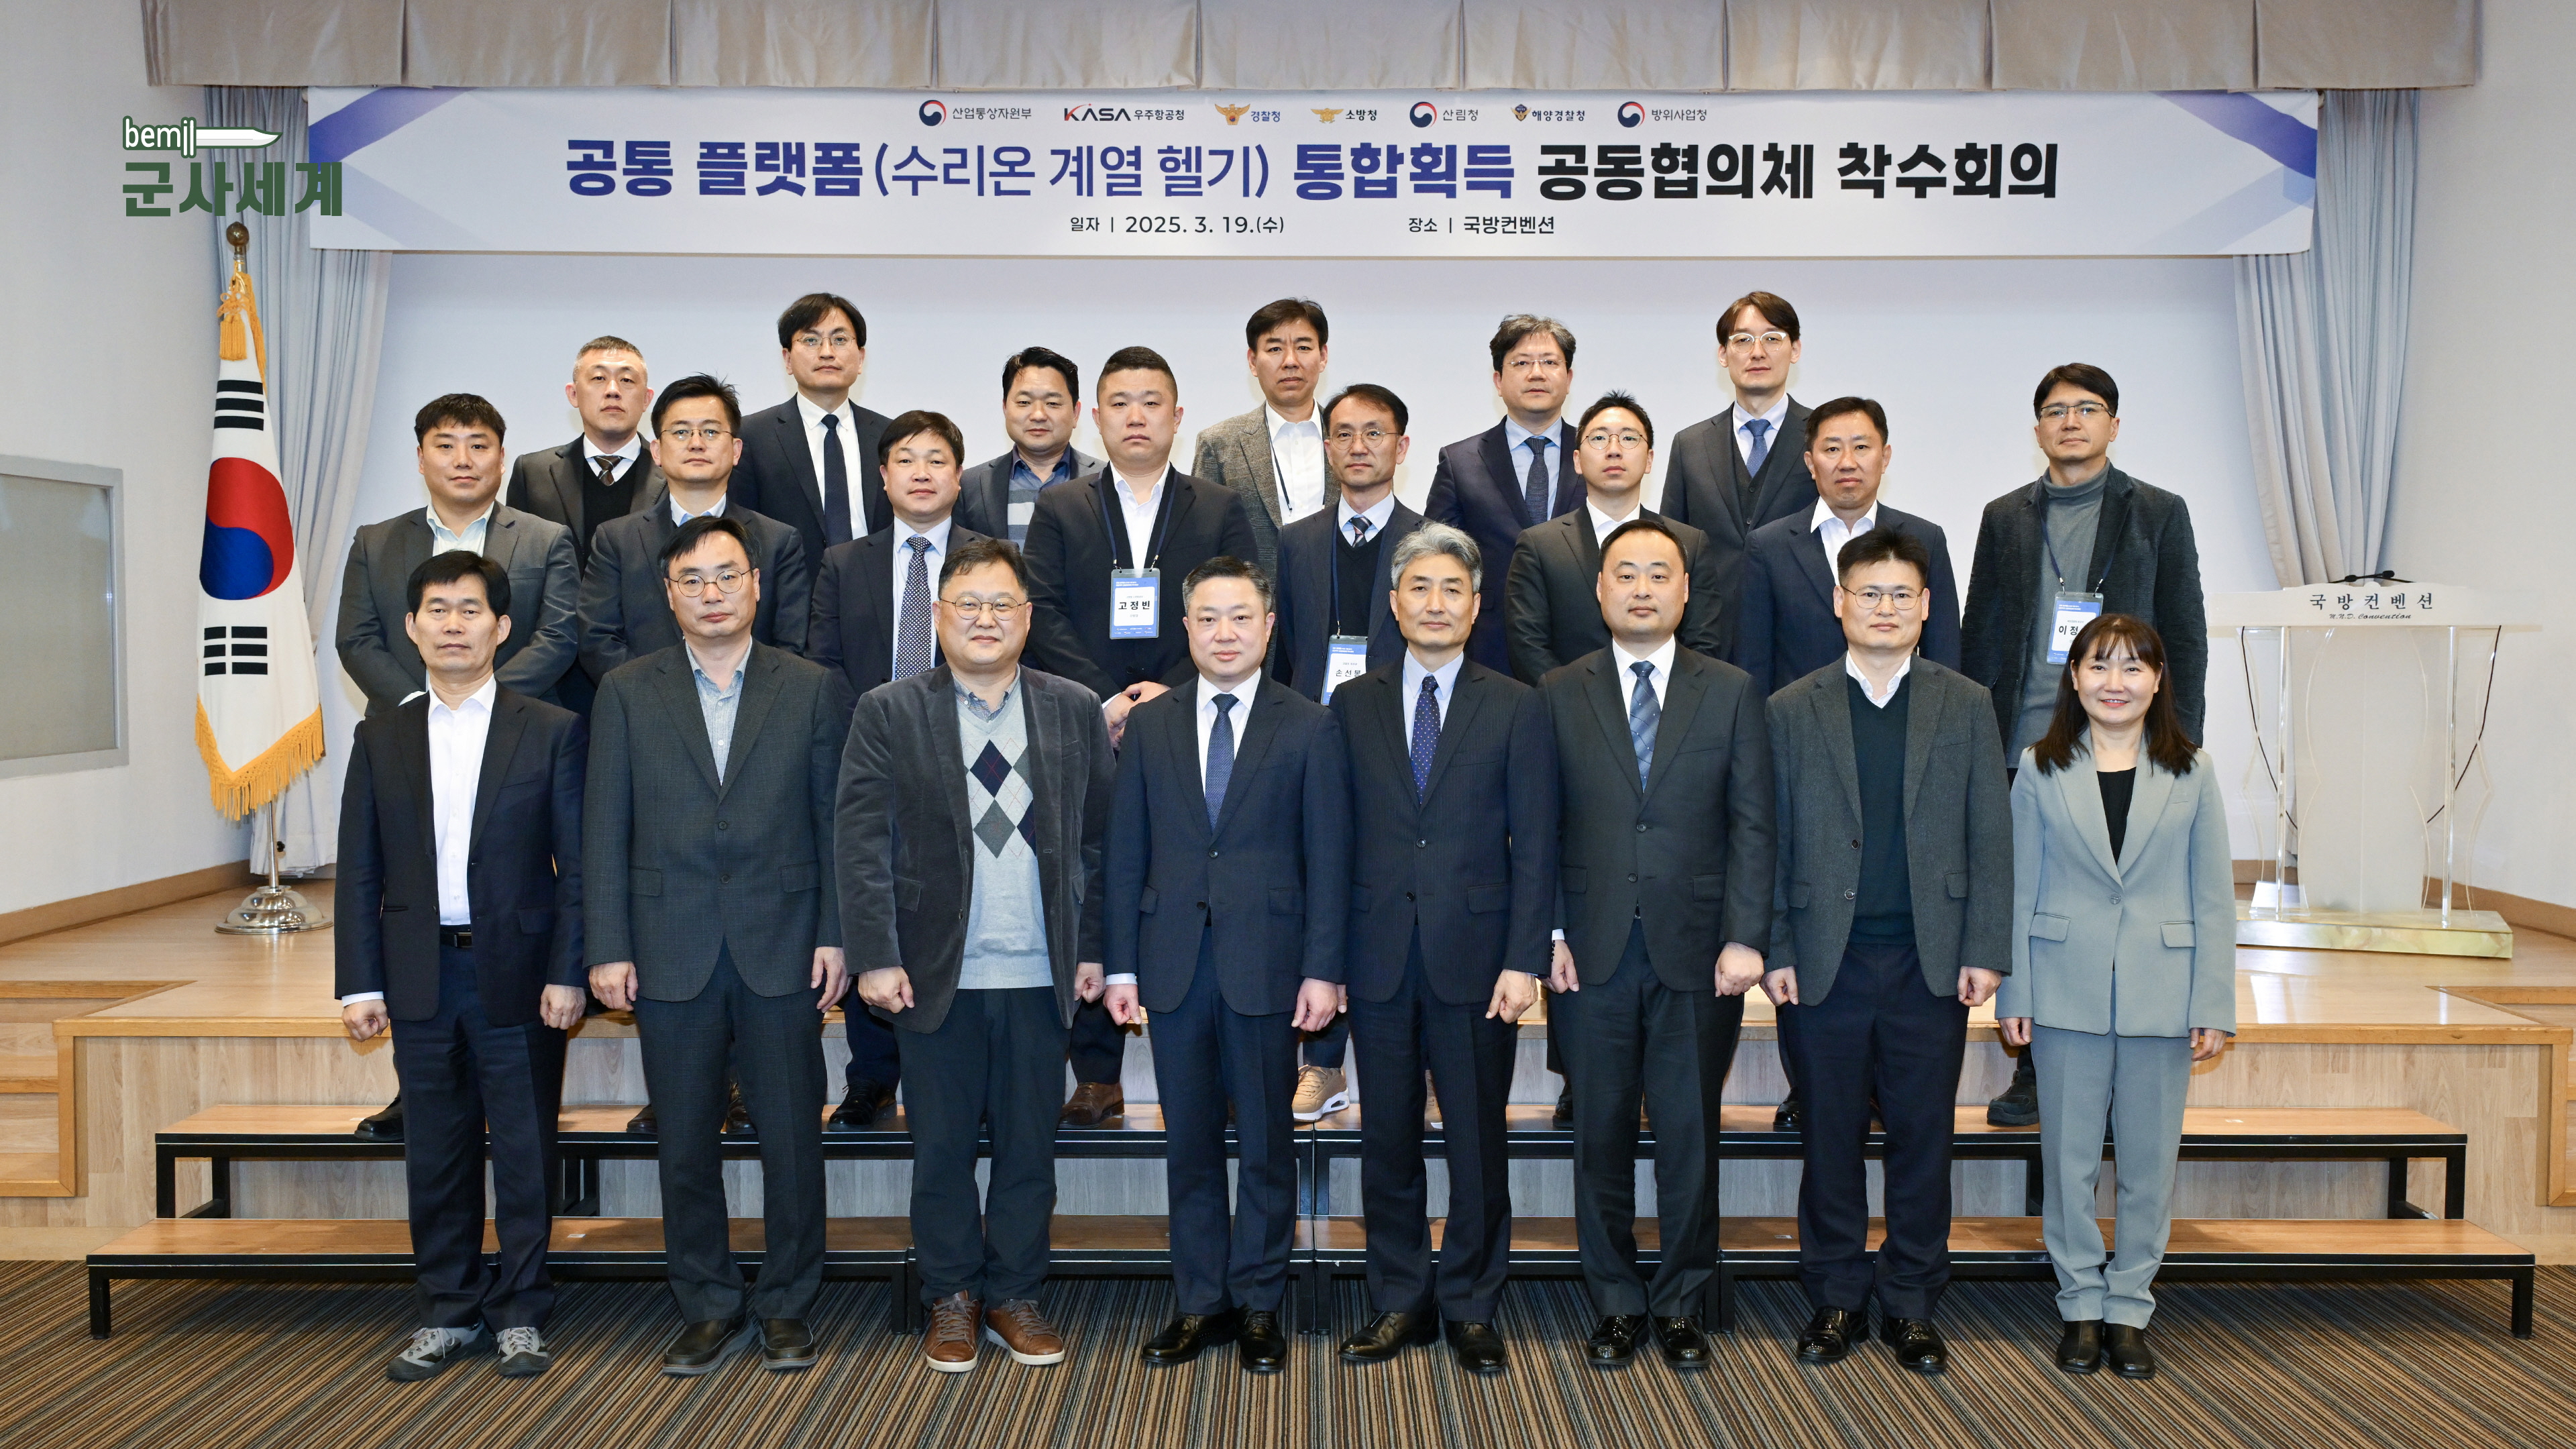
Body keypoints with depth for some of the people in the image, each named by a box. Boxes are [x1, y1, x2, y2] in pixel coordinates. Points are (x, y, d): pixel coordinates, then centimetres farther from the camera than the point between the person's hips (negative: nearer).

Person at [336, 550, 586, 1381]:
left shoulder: (552, 733, -1)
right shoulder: (381, 738, 8)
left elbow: (576, 866, -2)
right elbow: (359, 870, 7)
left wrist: (567, 974, -8)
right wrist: (360, 983, 2)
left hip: (518, 978, -2)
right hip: (421, 978, 3)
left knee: (524, 1153, 5)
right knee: (436, 1154, 11)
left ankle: (521, 1313, 19)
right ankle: (447, 1312, 25)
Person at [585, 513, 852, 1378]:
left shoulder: (812, 690, 5)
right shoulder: (626, 694, 6)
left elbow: (835, 822, 3)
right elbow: (606, 830, 4)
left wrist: (835, 935, -3)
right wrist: (608, 948, -2)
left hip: (783, 950, -1)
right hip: (671, 955, 1)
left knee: (793, 1138, 5)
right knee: (686, 1143, 9)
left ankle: (787, 1306, 21)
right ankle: (710, 1309, 24)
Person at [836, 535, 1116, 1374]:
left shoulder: (1076, 712, 6)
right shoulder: (888, 713, 1)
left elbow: (1100, 840, 6)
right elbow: (863, 843, -4)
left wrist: (1095, 948, 1)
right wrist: (875, 957, -11)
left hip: (1041, 977, 1)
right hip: (937, 975, -1)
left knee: (1029, 1149, 10)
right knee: (943, 1151, 10)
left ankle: (1013, 1296, 26)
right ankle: (951, 1300, 26)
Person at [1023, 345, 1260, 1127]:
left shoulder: (1221, 510, 11)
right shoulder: (1059, 508, 12)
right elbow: (1044, 618, 2)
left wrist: (1175, 692, -11)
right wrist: (1104, 701, -10)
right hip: (1088, 737, 1)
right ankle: (1096, 1076, 10)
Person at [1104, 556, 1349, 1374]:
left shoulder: (1308, 727, 2)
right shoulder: (1149, 725, 8)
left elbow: (1328, 856, -1)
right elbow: (1126, 851, 7)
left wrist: (1323, 969, -7)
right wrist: (1122, 964, 2)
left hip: (1267, 962, -2)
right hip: (1175, 962, 2)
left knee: (1267, 1144, 7)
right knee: (1190, 1143, 10)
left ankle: (1259, 1306, 20)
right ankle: (1200, 1303, 22)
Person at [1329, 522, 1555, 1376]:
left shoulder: (1517, 709, 3)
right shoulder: (1352, 706, 8)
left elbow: (1534, 847, -1)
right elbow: (1338, 836, 6)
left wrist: (1524, 961, -9)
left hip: (1477, 958, -1)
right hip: (1380, 958, 2)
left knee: (1478, 1142, 6)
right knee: (1388, 1139, 9)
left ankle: (1471, 1308, 21)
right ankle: (1400, 1302, 24)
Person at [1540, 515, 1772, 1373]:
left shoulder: (1731, 693, 6)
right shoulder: (1558, 694, 6)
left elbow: (1751, 825, 2)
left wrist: (1745, 938, -7)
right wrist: (1550, 934, -4)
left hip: (1697, 952, 0)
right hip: (1592, 953, 0)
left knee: (1690, 1138, 7)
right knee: (1602, 1135, 7)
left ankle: (1681, 1305, 22)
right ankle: (1617, 1303, 21)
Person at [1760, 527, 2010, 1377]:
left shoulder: (1966, 707, 7)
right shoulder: (1792, 711, 4)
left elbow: (1991, 838, 5)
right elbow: (1770, 842, 3)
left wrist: (1985, 950, -2)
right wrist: (1774, 952, -3)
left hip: (1932, 964, 1)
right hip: (1825, 964, 0)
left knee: (1923, 1139, 7)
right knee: (1832, 1138, 8)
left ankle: (1911, 1306, 21)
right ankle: (1836, 1300, 22)